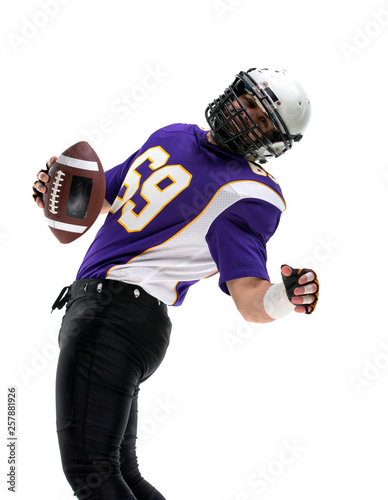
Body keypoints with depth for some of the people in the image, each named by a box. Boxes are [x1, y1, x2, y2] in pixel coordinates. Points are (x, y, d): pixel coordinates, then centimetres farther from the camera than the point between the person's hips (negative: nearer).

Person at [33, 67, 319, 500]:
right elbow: (102, 198, 27)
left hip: (120, 315, -9)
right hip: (90, 309, 9)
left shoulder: (244, 195, -9)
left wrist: (286, 298, -37)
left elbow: (251, 302, -15)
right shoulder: (173, 137, 17)